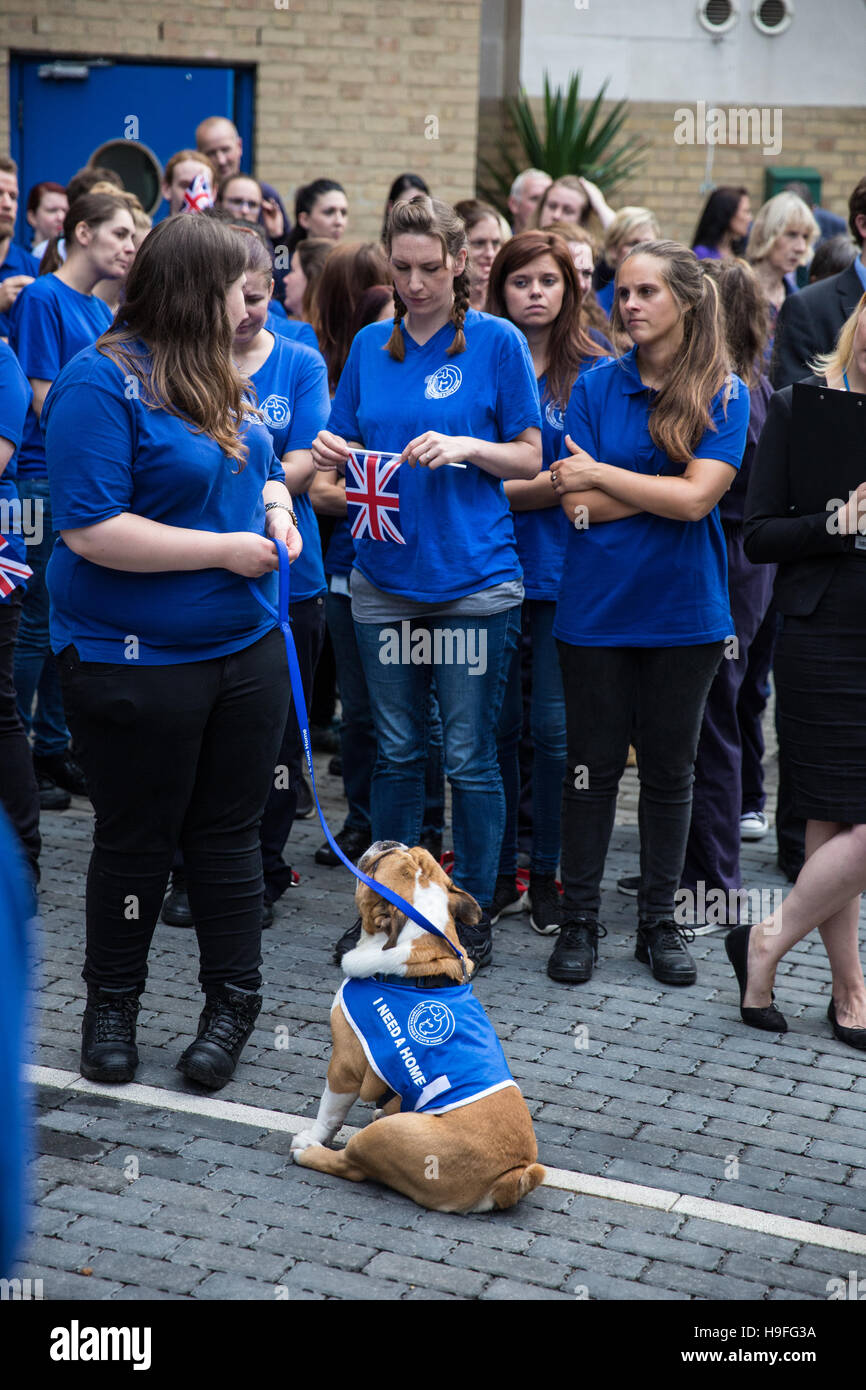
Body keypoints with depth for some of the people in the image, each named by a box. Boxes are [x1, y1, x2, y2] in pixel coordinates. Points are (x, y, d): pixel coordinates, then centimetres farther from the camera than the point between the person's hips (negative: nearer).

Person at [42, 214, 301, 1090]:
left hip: (245, 648, 7)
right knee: (137, 840, 8)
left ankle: (233, 1001, 27)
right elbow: (90, 530, -24)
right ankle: (111, 1002, 29)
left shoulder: (219, 377, 8)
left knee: (228, 831, 13)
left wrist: (277, 510, 0)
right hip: (135, 663, -6)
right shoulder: (101, 383, -17)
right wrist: (226, 549, -20)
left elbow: (262, 469, 24)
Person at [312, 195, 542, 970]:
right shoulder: (371, 346, 10)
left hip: (474, 579, -4)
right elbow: (351, 454, 14)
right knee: (397, 751, 11)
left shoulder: (498, 342, -2)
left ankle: (474, 912, 14)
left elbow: (530, 458, -1)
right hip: (385, 577, 4)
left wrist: (466, 446, -18)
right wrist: (334, 453, -8)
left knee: (469, 756, 1)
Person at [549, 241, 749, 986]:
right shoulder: (597, 385, 0)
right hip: (597, 609, 0)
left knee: (669, 769, 10)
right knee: (593, 766, 6)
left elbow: (695, 497, -15)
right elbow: (577, 504, -8)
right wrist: (667, 489, -13)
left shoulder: (726, 395, -2)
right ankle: (579, 920, 19)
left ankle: (660, 921, 23)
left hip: (683, 613, 0)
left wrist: (600, 474, -9)